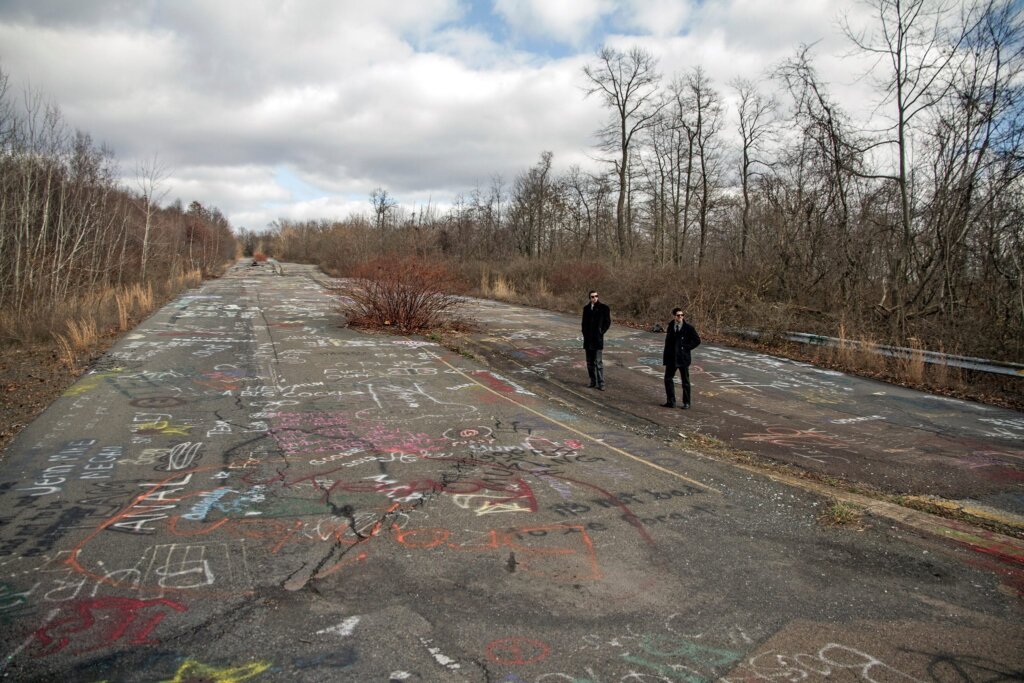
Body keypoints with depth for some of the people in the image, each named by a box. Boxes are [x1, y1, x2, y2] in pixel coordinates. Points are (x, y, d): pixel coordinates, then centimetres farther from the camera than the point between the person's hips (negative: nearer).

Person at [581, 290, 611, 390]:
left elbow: (608, 322, -1)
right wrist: (584, 333, 6)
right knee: (589, 362, 10)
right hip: (588, 339, 5)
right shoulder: (586, 308, 11)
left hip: (597, 339, -5)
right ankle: (593, 381, 19)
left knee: (598, 362, -8)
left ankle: (601, 383, -4)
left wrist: (601, 332, -6)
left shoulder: (603, 308, -4)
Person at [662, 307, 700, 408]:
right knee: (668, 379, 5)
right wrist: (665, 355, 6)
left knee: (685, 381, 7)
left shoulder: (688, 327, -9)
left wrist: (686, 347, -11)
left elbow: (697, 340, -5)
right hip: (671, 358, 4)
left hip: (683, 358, -4)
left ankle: (686, 403, 18)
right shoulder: (671, 326, 4)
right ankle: (671, 402, 15)